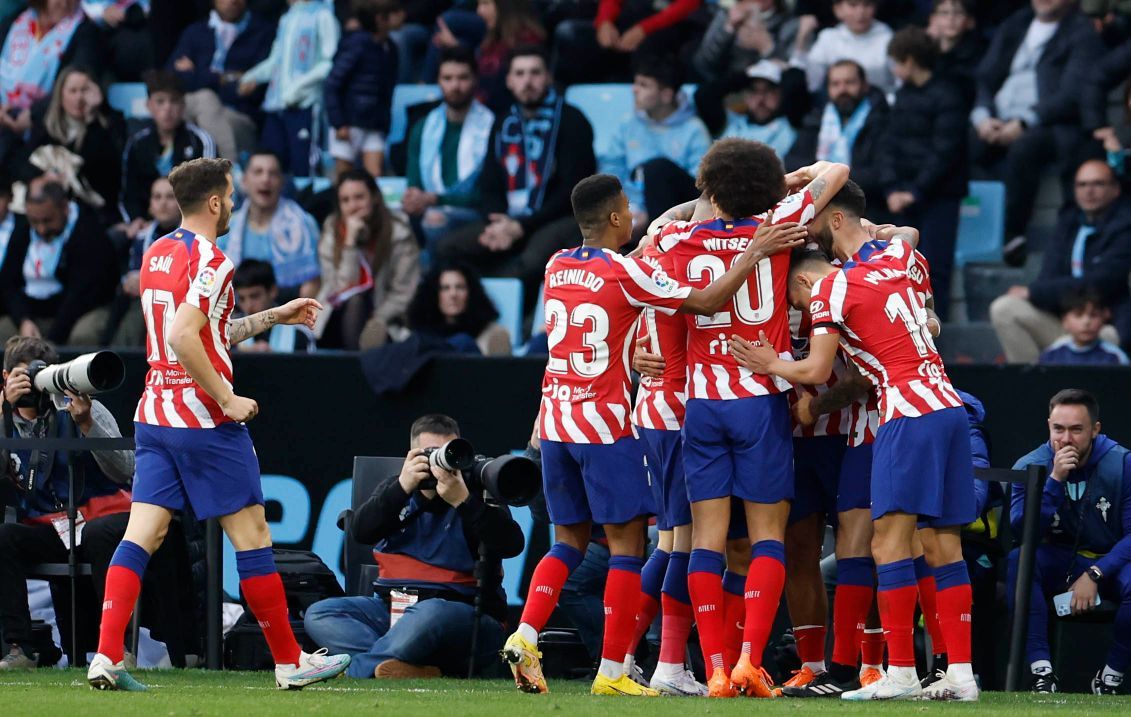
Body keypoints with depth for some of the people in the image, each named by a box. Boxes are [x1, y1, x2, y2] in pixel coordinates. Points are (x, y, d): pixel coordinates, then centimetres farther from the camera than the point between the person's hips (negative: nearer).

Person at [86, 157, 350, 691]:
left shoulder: (156, 255, 13)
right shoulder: (209, 262, -14)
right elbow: (183, 337, -26)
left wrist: (274, 317, 28)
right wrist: (228, 399, -18)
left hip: (154, 416, 8)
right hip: (204, 421, -8)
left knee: (141, 536, 0)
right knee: (252, 536, 3)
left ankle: (106, 657, -12)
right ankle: (290, 662, 10)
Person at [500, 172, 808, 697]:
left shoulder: (557, 267, 8)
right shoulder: (626, 273, -11)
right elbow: (705, 302, -11)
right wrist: (754, 253, -4)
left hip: (554, 418, 6)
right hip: (603, 424, -6)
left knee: (569, 540, 16)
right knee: (626, 543, 1)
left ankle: (525, 635, -3)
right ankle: (612, 672, -2)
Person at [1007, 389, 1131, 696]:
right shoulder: (1030, 467, -5)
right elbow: (1021, 529, -18)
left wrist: (1094, 575, -24)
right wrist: (1055, 480, -27)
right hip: (1059, 564, 2)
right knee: (1018, 560, -30)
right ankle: (1041, 671, -31)